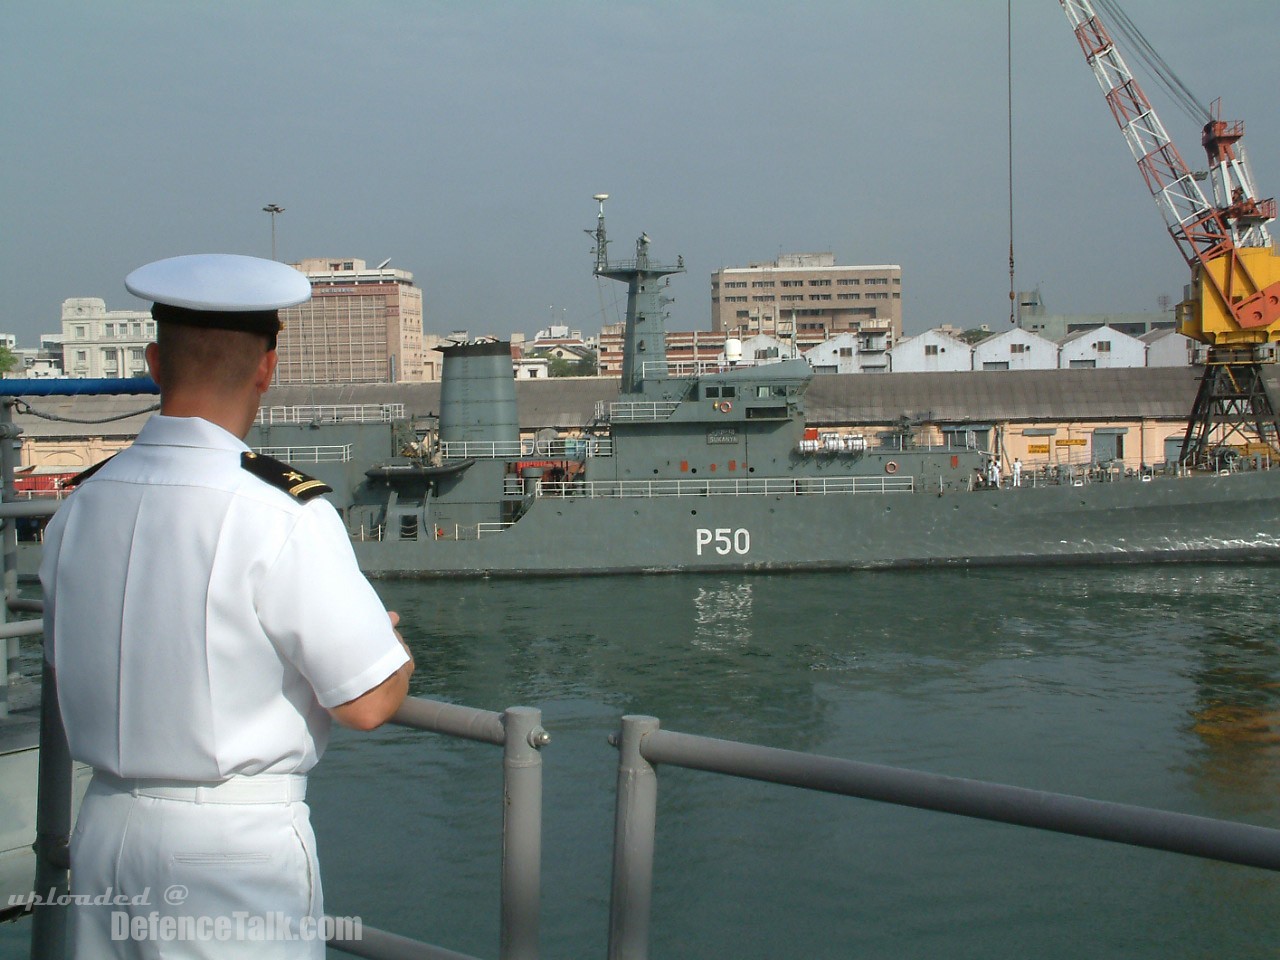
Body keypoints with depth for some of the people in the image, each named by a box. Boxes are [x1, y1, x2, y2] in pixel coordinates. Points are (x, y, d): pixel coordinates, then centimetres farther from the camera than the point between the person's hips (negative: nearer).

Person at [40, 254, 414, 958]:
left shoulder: (78, 509, 1)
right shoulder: (282, 515, -19)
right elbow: (369, 701, -17)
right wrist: (394, 644, 5)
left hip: (103, 825, 6)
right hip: (237, 847, -6)